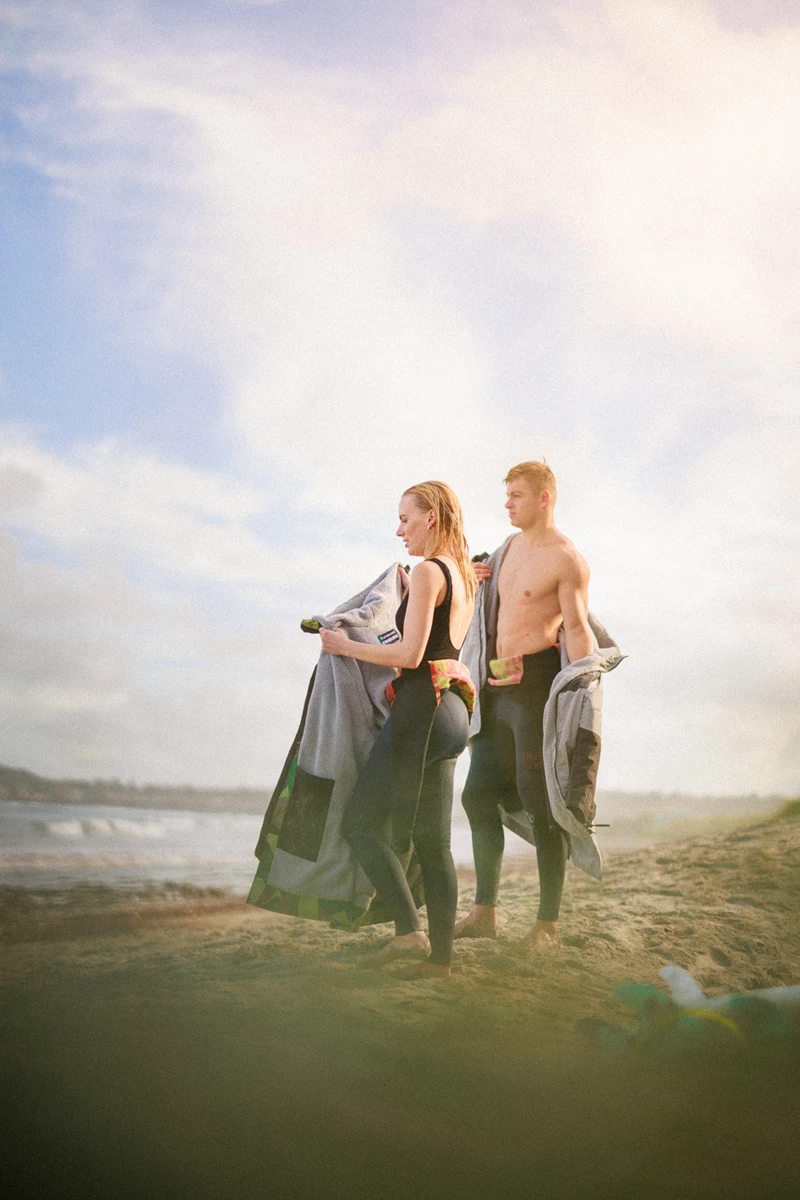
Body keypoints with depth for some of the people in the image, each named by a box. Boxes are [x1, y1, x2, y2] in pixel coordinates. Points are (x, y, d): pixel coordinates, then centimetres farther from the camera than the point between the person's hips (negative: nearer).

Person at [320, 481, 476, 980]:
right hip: (451, 709, 9)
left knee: (362, 821, -1)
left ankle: (409, 931, -6)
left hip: (421, 706, -9)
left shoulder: (427, 571, -11)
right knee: (433, 841, 10)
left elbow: (410, 654, -16)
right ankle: (440, 954, 12)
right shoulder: (465, 575, 17)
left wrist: (347, 646, -6)